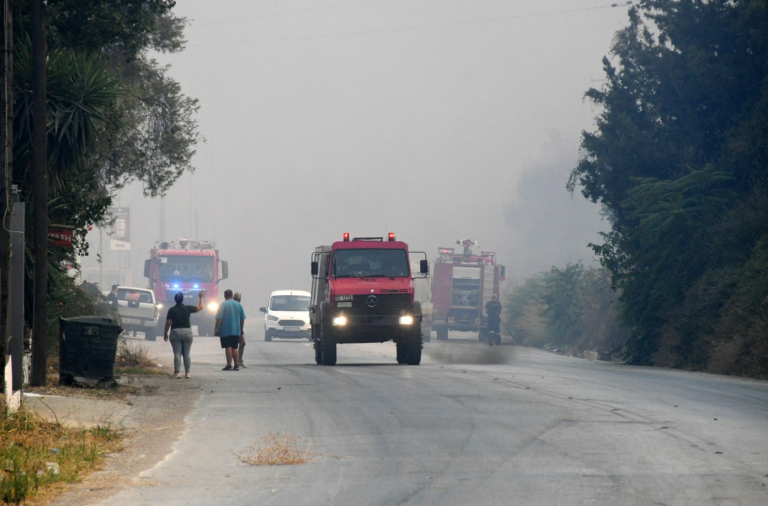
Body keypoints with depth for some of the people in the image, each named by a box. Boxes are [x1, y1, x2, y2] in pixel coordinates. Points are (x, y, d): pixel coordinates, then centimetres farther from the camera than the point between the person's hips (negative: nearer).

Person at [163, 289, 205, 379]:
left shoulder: (172, 310, -4)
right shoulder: (187, 309, -1)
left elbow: (168, 323, -5)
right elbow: (200, 307, 12)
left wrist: (165, 333, 6)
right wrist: (201, 297, 25)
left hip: (175, 332, -1)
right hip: (187, 331, 1)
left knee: (177, 354, 0)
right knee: (186, 354, 6)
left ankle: (177, 372, -6)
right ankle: (187, 373, 3)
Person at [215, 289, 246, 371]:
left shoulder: (224, 304, -7)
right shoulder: (238, 305, 9)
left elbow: (219, 318, -13)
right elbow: (242, 318, 13)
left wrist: (217, 329, -8)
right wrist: (241, 329, 22)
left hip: (226, 331, -5)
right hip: (236, 331, 5)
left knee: (228, 347, -6)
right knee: (234, 348, 11)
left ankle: (229, 365, -11)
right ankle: (237, 365, 9)